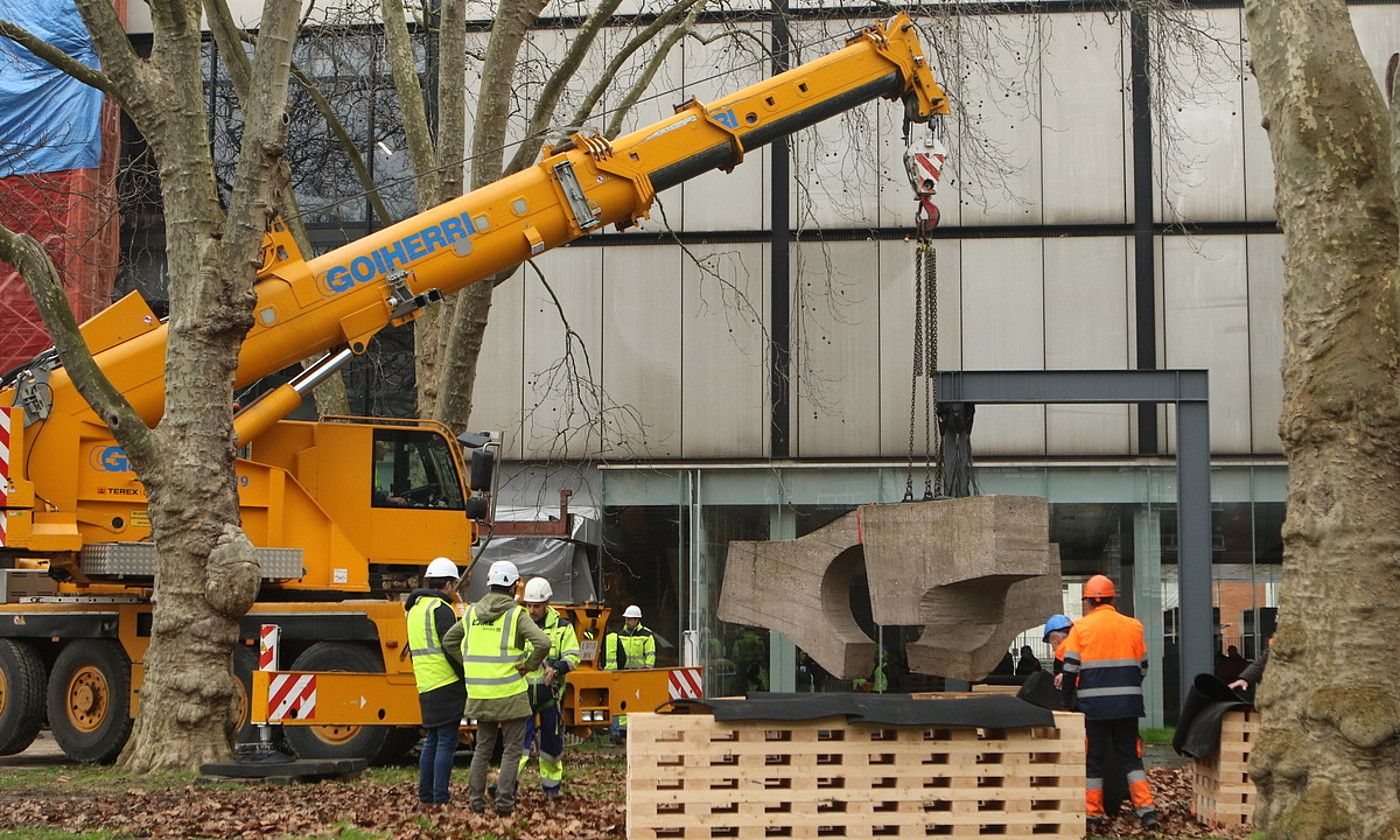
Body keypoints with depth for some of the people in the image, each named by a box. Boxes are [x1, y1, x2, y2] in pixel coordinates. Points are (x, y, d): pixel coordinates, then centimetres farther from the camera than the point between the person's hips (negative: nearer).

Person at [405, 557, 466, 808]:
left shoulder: (414, 609, 16)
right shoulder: (441, 609, -12)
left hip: (426, 686, 8)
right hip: (447, 684, -8)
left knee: (432, 741, 15)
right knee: (446, 742, -5)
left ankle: (425, 794, 16)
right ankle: (441, 798, -6)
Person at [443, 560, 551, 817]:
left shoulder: (472, 613, 6)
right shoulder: (517, 615, -10)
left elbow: (449, 641, 14)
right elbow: (542, 643, -22)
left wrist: (472, 666, 14)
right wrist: (528, 666, -8)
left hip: (480, 694, 5)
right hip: (510, 694, -5)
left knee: (483, 747, 17)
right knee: (512, 749, 4)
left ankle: (476, 799, 16)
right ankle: (504, 802, -1)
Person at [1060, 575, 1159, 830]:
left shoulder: (1080, 628, -3)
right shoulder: (1133, 626, 6)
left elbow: (1070, 668, -4)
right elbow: (1142, 666, 12)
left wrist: (1068, 702, 5)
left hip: (1094, 704, -2)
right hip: (1127, 703, 2)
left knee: (1093, 758, 8)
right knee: (1131, 756, 10)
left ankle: (1093, 813, 8)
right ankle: (1146, 808, -1)